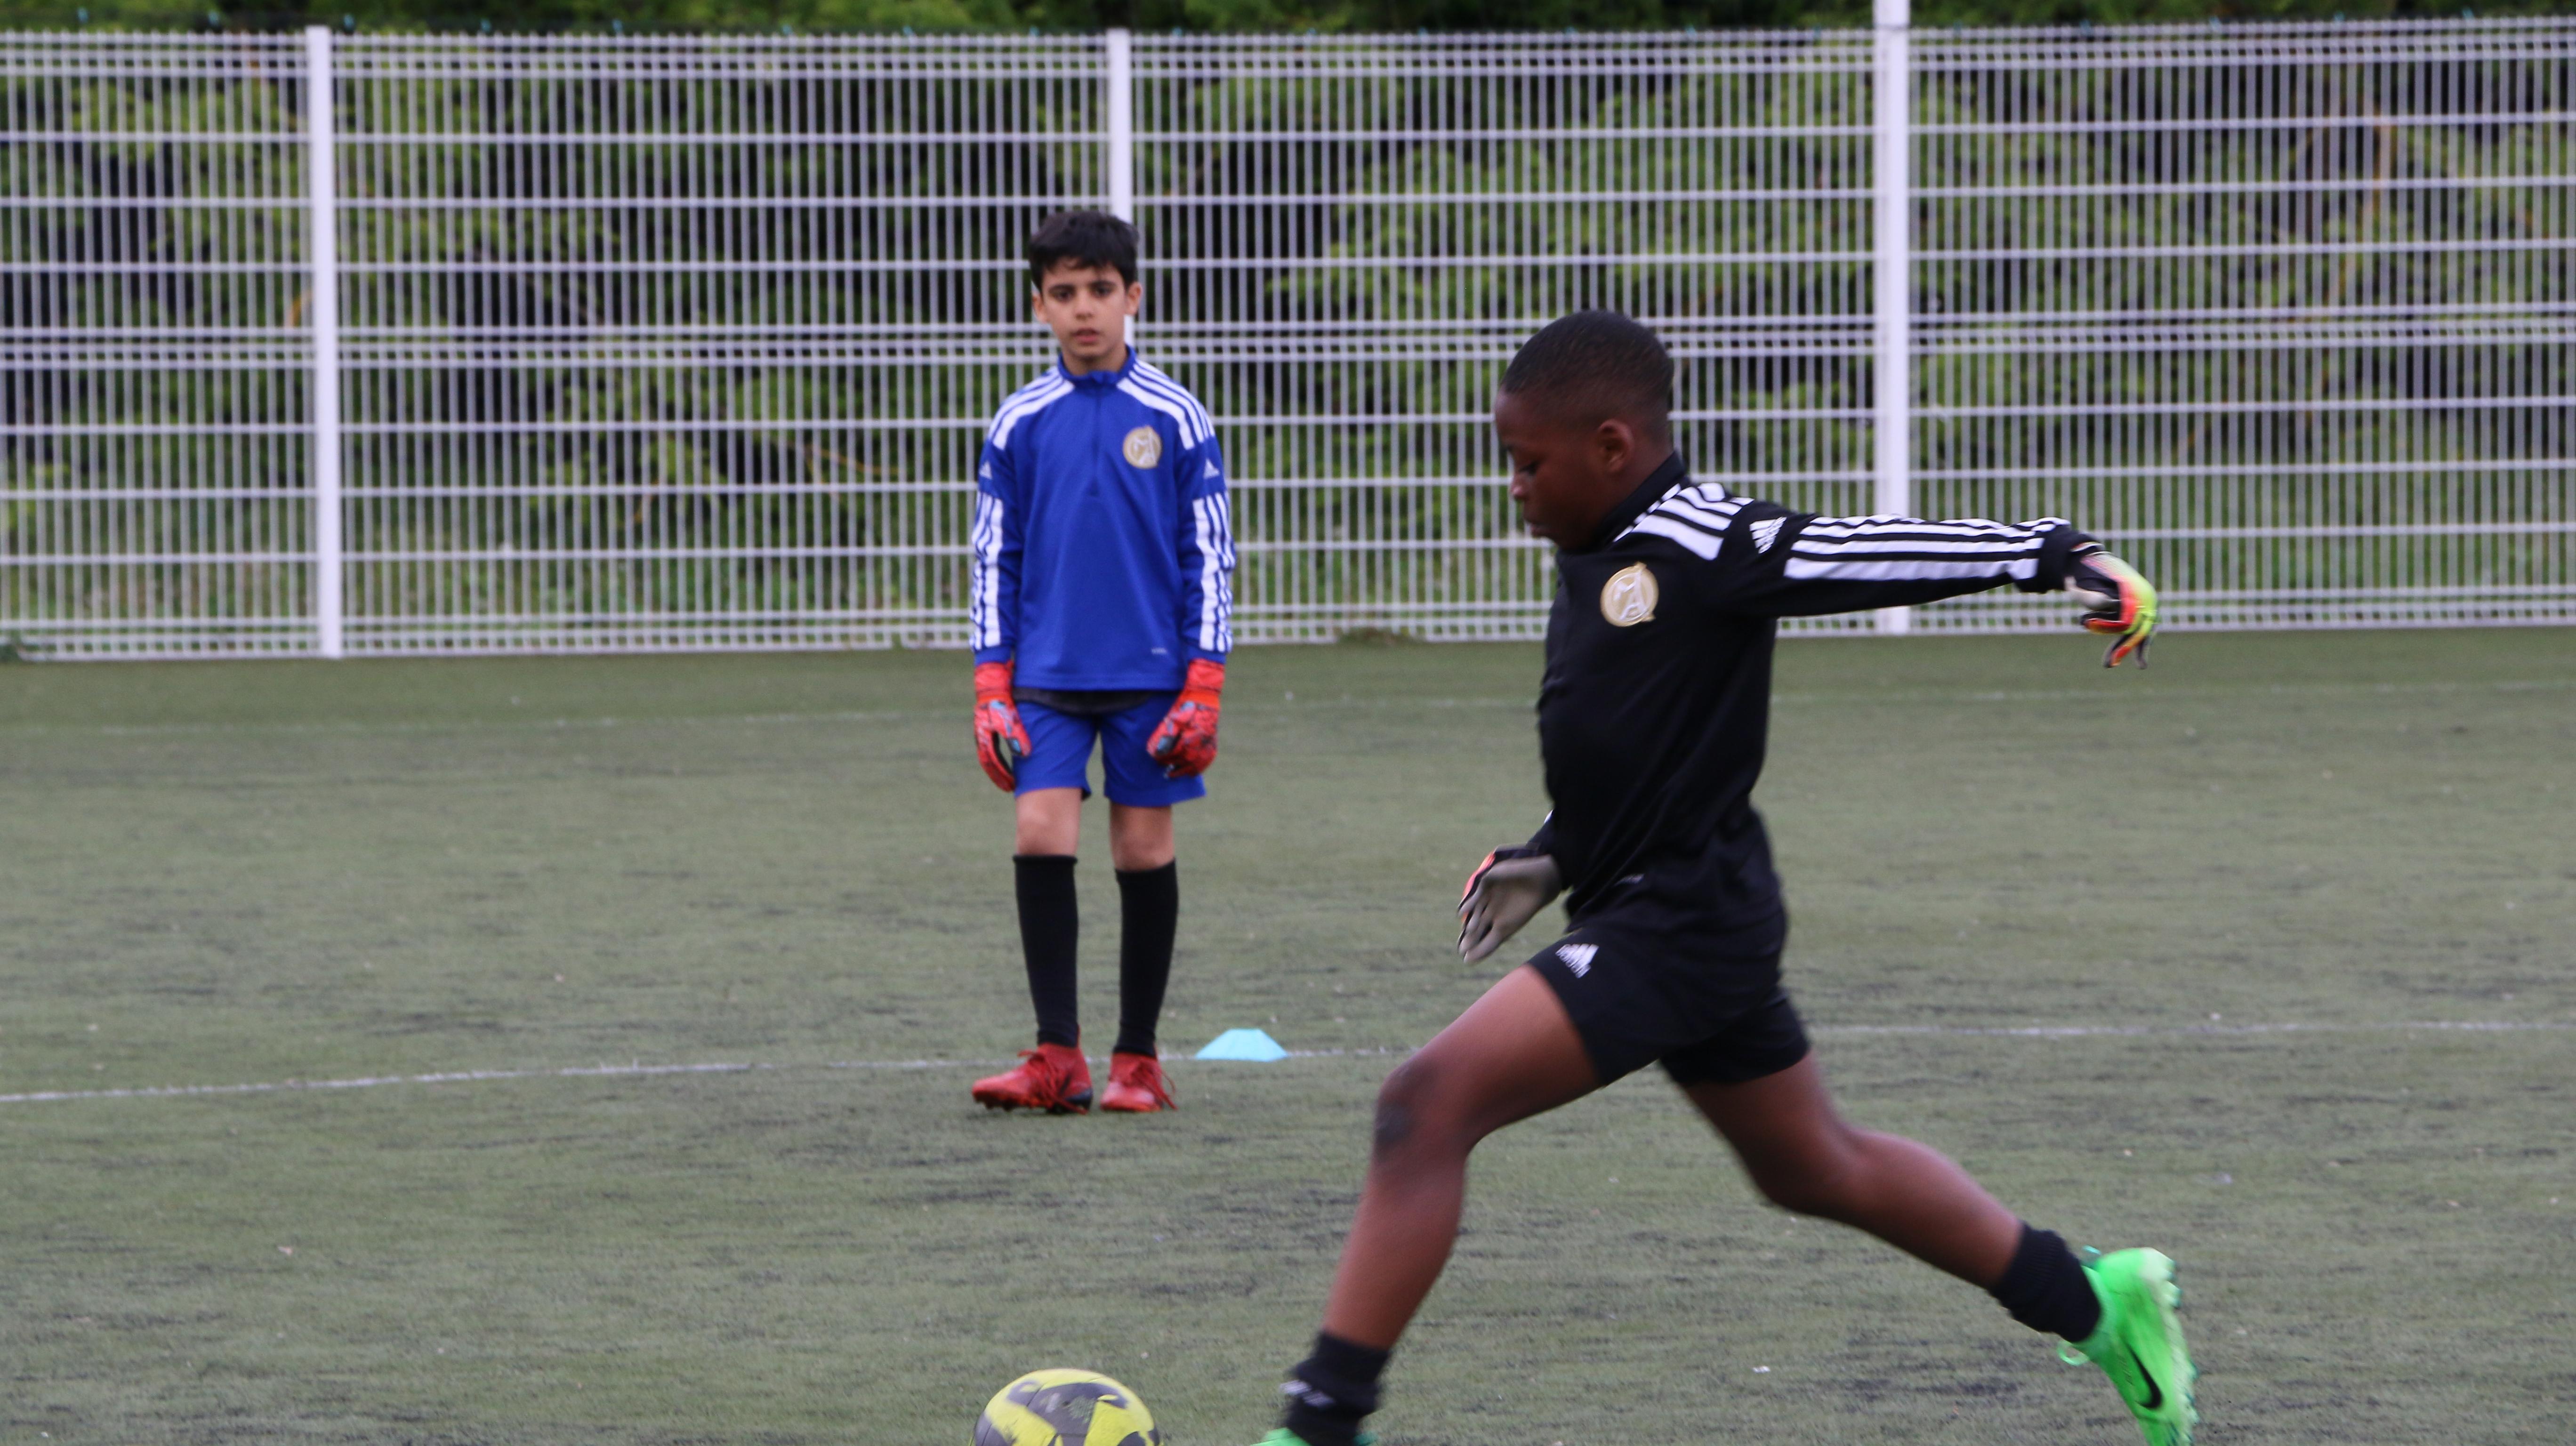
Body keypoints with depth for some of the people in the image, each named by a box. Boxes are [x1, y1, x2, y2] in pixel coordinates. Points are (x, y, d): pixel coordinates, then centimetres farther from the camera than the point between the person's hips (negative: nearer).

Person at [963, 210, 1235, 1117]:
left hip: (1150, 676, -1)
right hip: (1049, 677, 1)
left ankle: (1137, 1061, 11)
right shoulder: (1020, 423, 6)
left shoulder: (1174, 418, 0)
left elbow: (1210, 559, 2)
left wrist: (1203, 690, -3)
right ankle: (1057, 1058, -9)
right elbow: (993, 561, 10)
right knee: (1040, 838, -12)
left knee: (1144, 853, 2)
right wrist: (992, 691, 3)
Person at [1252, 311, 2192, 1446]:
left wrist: (2057, 553, -25)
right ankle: (2094, 1304, 35)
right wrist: (1552, 861, 17)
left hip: (1681, 924, -11)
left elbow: (1878, 553, -19)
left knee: (1427, 1106, -18)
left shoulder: (1701, 545, -17)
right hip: (1647, 914, 11)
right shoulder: (1599, 559, 12)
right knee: (1816, 1171, 23)